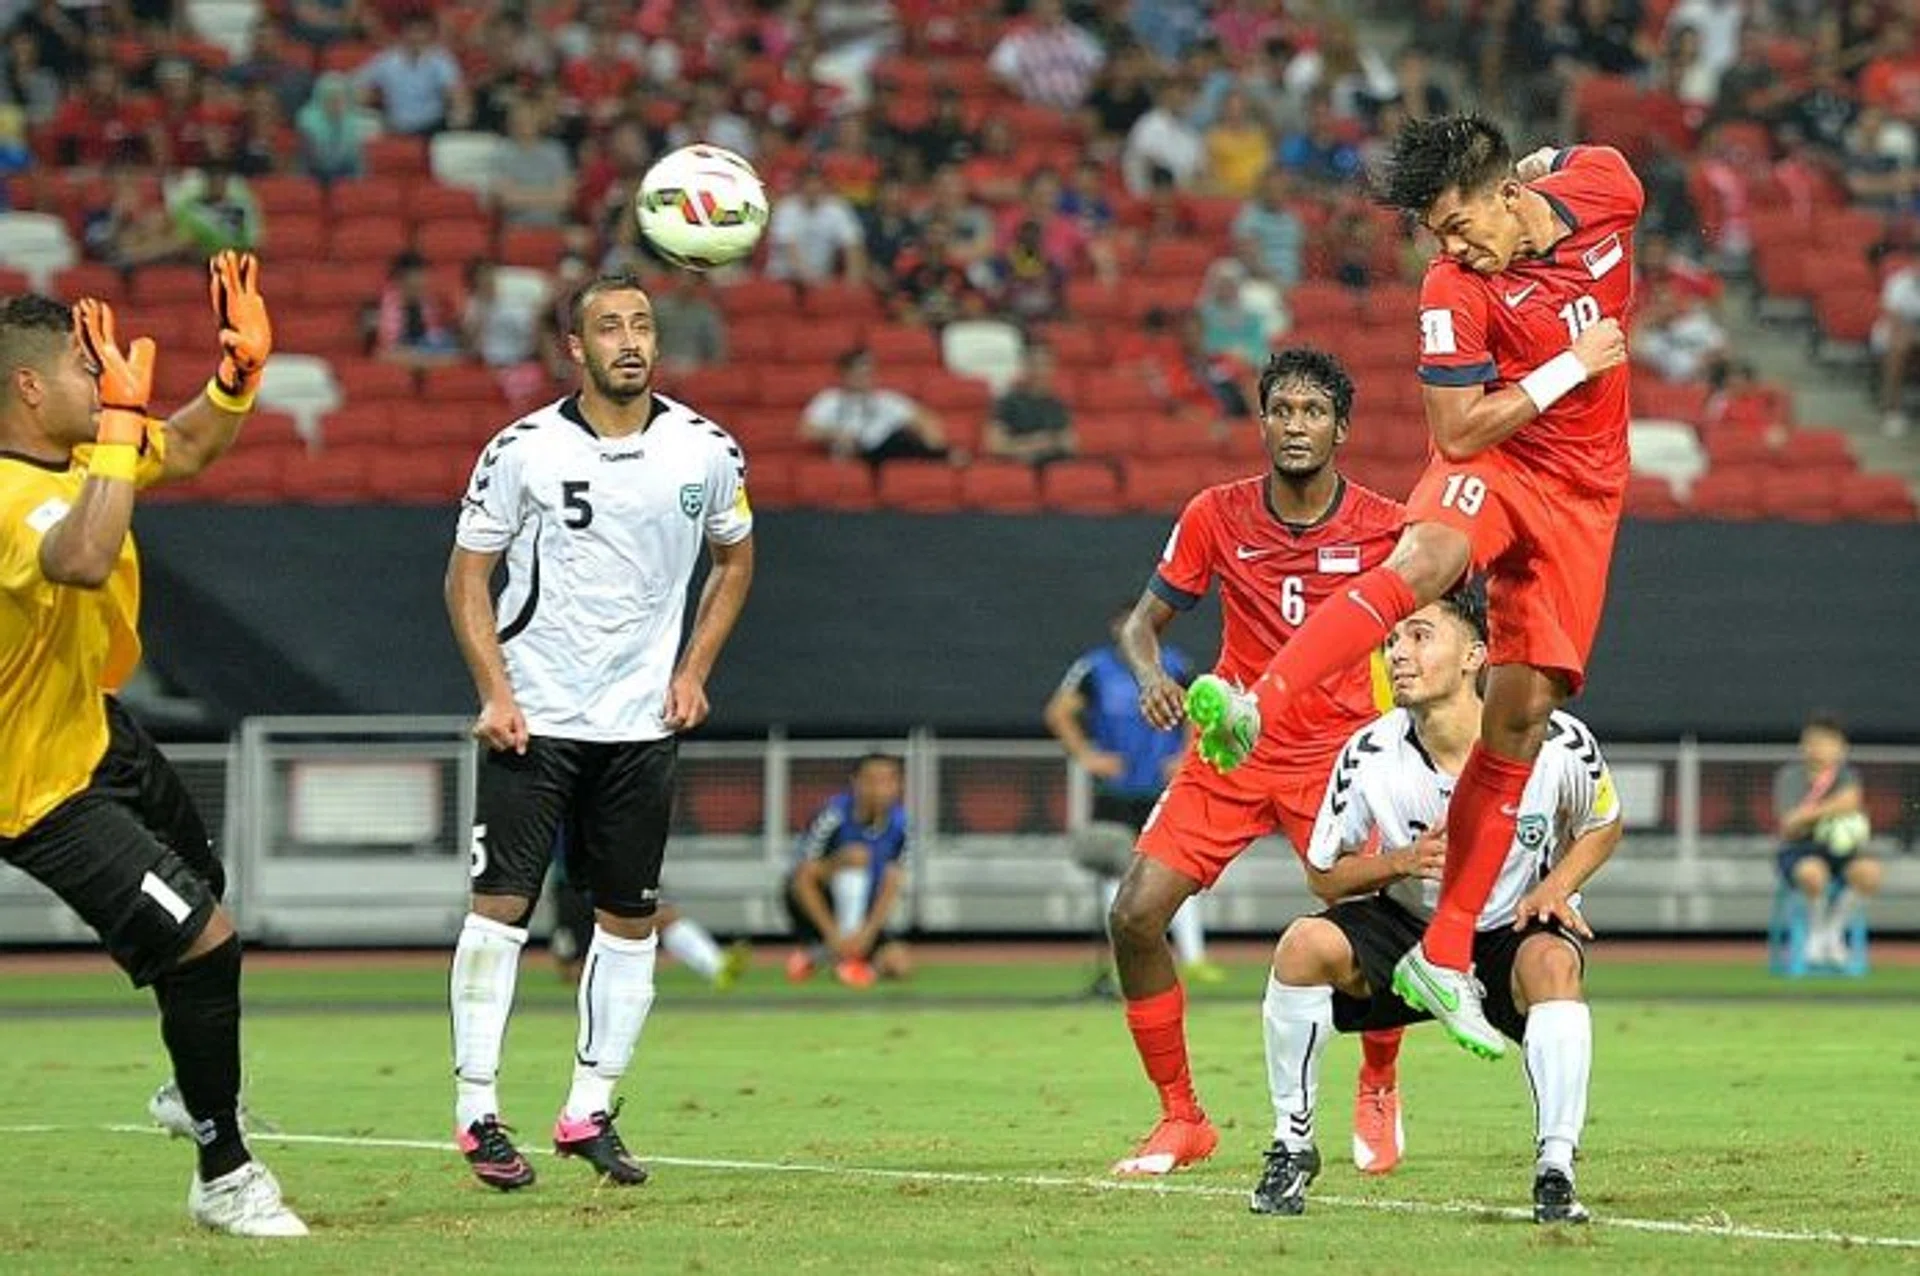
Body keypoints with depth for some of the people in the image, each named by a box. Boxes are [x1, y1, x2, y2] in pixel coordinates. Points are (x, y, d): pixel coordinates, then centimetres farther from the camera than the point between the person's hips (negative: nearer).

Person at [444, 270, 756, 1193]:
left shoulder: (705, 451, 1)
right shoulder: (524, 451, -7)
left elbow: (734, 558, 17)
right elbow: (467, 574, 1)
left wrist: (693, 671, 7)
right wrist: (494, 691, -10)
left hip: (641, 725, 3)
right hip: (532, 718, -3)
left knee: (630, 918, 5)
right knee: (500, 904, -9)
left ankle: (590, 1111, 14)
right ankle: (477, 1111, -5)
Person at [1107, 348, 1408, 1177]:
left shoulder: (1387, 527, -6)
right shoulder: (1216, 517, -2)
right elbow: (1143, 622, 6)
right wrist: (1151, 677, -15)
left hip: (1340, 751, -2)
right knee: (1135, 916, -12)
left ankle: (1379, 1090, 13)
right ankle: (1181, 1118, 5)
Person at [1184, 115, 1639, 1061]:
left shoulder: (1604, 187, -7)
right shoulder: (1454, 290, -17)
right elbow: (1456, 431, -17)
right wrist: (1569, 368, -20)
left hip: (1582, 487, 4)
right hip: (1493, 460, -4)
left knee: (1524, 707, -1)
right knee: (1423, 561, -38)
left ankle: (1444, 960, 2)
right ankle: (1254, 711, -58)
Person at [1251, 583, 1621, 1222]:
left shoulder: (1557, 743, -19)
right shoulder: (1368, 756, -17)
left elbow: (1602, 827, 2)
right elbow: (1324, 876, -4)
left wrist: (1556, 886, -18)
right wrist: (1402, 862, -24)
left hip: (1510, 934, -1)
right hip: (1406, 930, 1)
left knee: (1552, 961, -36)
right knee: (1304, 945, -27)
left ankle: (1555, 1171, -29)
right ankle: (1292, 1145, -10)